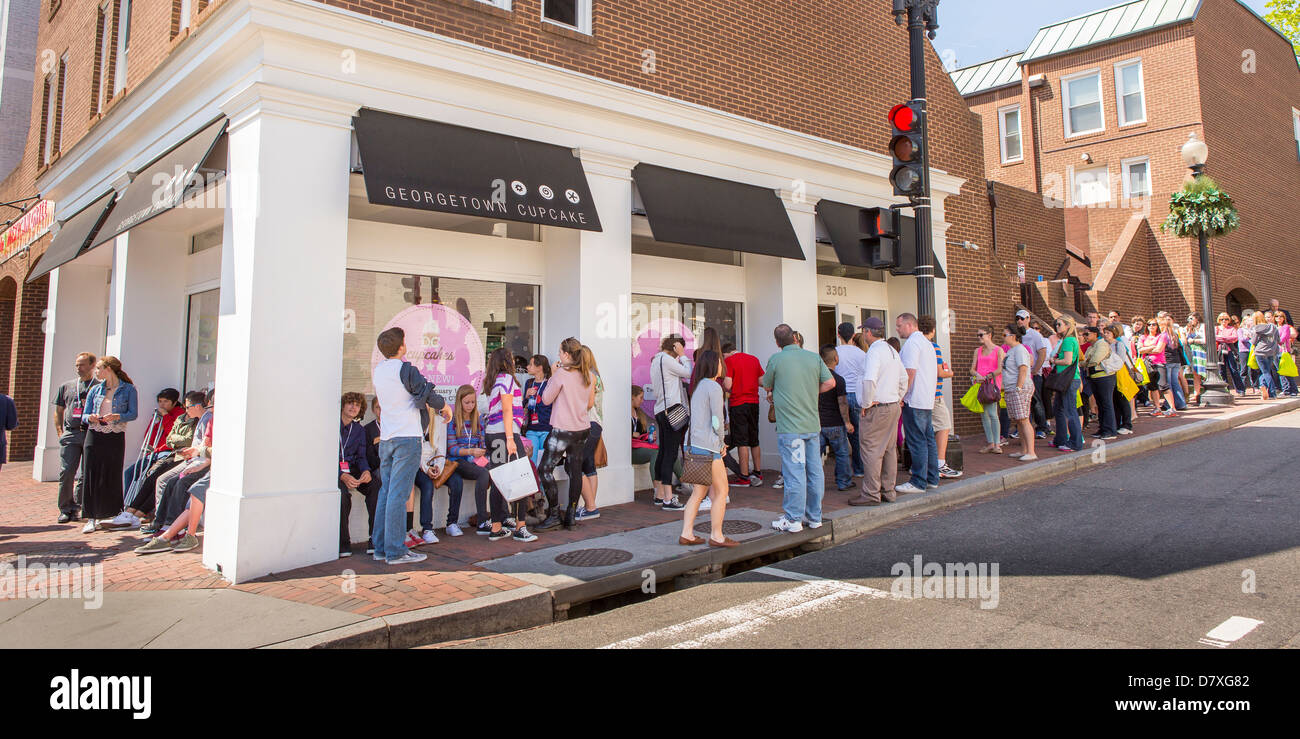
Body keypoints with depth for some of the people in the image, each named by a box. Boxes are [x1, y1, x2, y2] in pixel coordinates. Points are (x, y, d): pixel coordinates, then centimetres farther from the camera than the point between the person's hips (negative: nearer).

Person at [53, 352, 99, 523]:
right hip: (70, 434, 2)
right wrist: (60, 431, 9)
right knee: (66, 473, -4)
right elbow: (58, 411, 21)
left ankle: (77, 507, 10)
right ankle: (65, 509, 6)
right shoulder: (66, 387, 18)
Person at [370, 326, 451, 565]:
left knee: (386, 492, 13)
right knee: (398, 494, -6)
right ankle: (395, 551, -3)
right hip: (407, 437, -7)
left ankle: (381, 546, 17)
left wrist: (420, 403, 27)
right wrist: (445, 408, 7)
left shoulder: (377, 371, 11)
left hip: (386, 438, 8)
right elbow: (428, 394, -12)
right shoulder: (405, 370, -13)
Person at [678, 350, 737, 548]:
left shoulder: (698, 386, 16)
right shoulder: (714, 387, -11)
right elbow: (717, 421, -14)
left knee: (699, 490, 14)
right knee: (721, 491, 2)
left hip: (692, 443, 9)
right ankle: (716, 535, 6)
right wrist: (721, 443, 2)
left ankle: (686, 534, 13)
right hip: (707, 445, -9)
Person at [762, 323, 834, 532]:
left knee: (794, 472, -2)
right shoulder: (814, 358, 5)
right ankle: (814, 516, 21)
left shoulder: (776, 359, -6)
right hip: (813, 424, 5)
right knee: (815, 471, 11)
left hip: (790, 427, -5)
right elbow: (830, 382, 6)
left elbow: (767, 386, 6)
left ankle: (793, 519, 3)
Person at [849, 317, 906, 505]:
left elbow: (869, 380, -28)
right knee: (889, 450, 13)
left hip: (876, 409, -9)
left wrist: (866, 404, -17)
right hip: (894, 407, 9)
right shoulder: (892, 350, 15)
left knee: (871, 451, -5)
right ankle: (888, 492, 20)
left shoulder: (874, 351, -15)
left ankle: (871, 494, -3)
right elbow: (903, 379, 21)